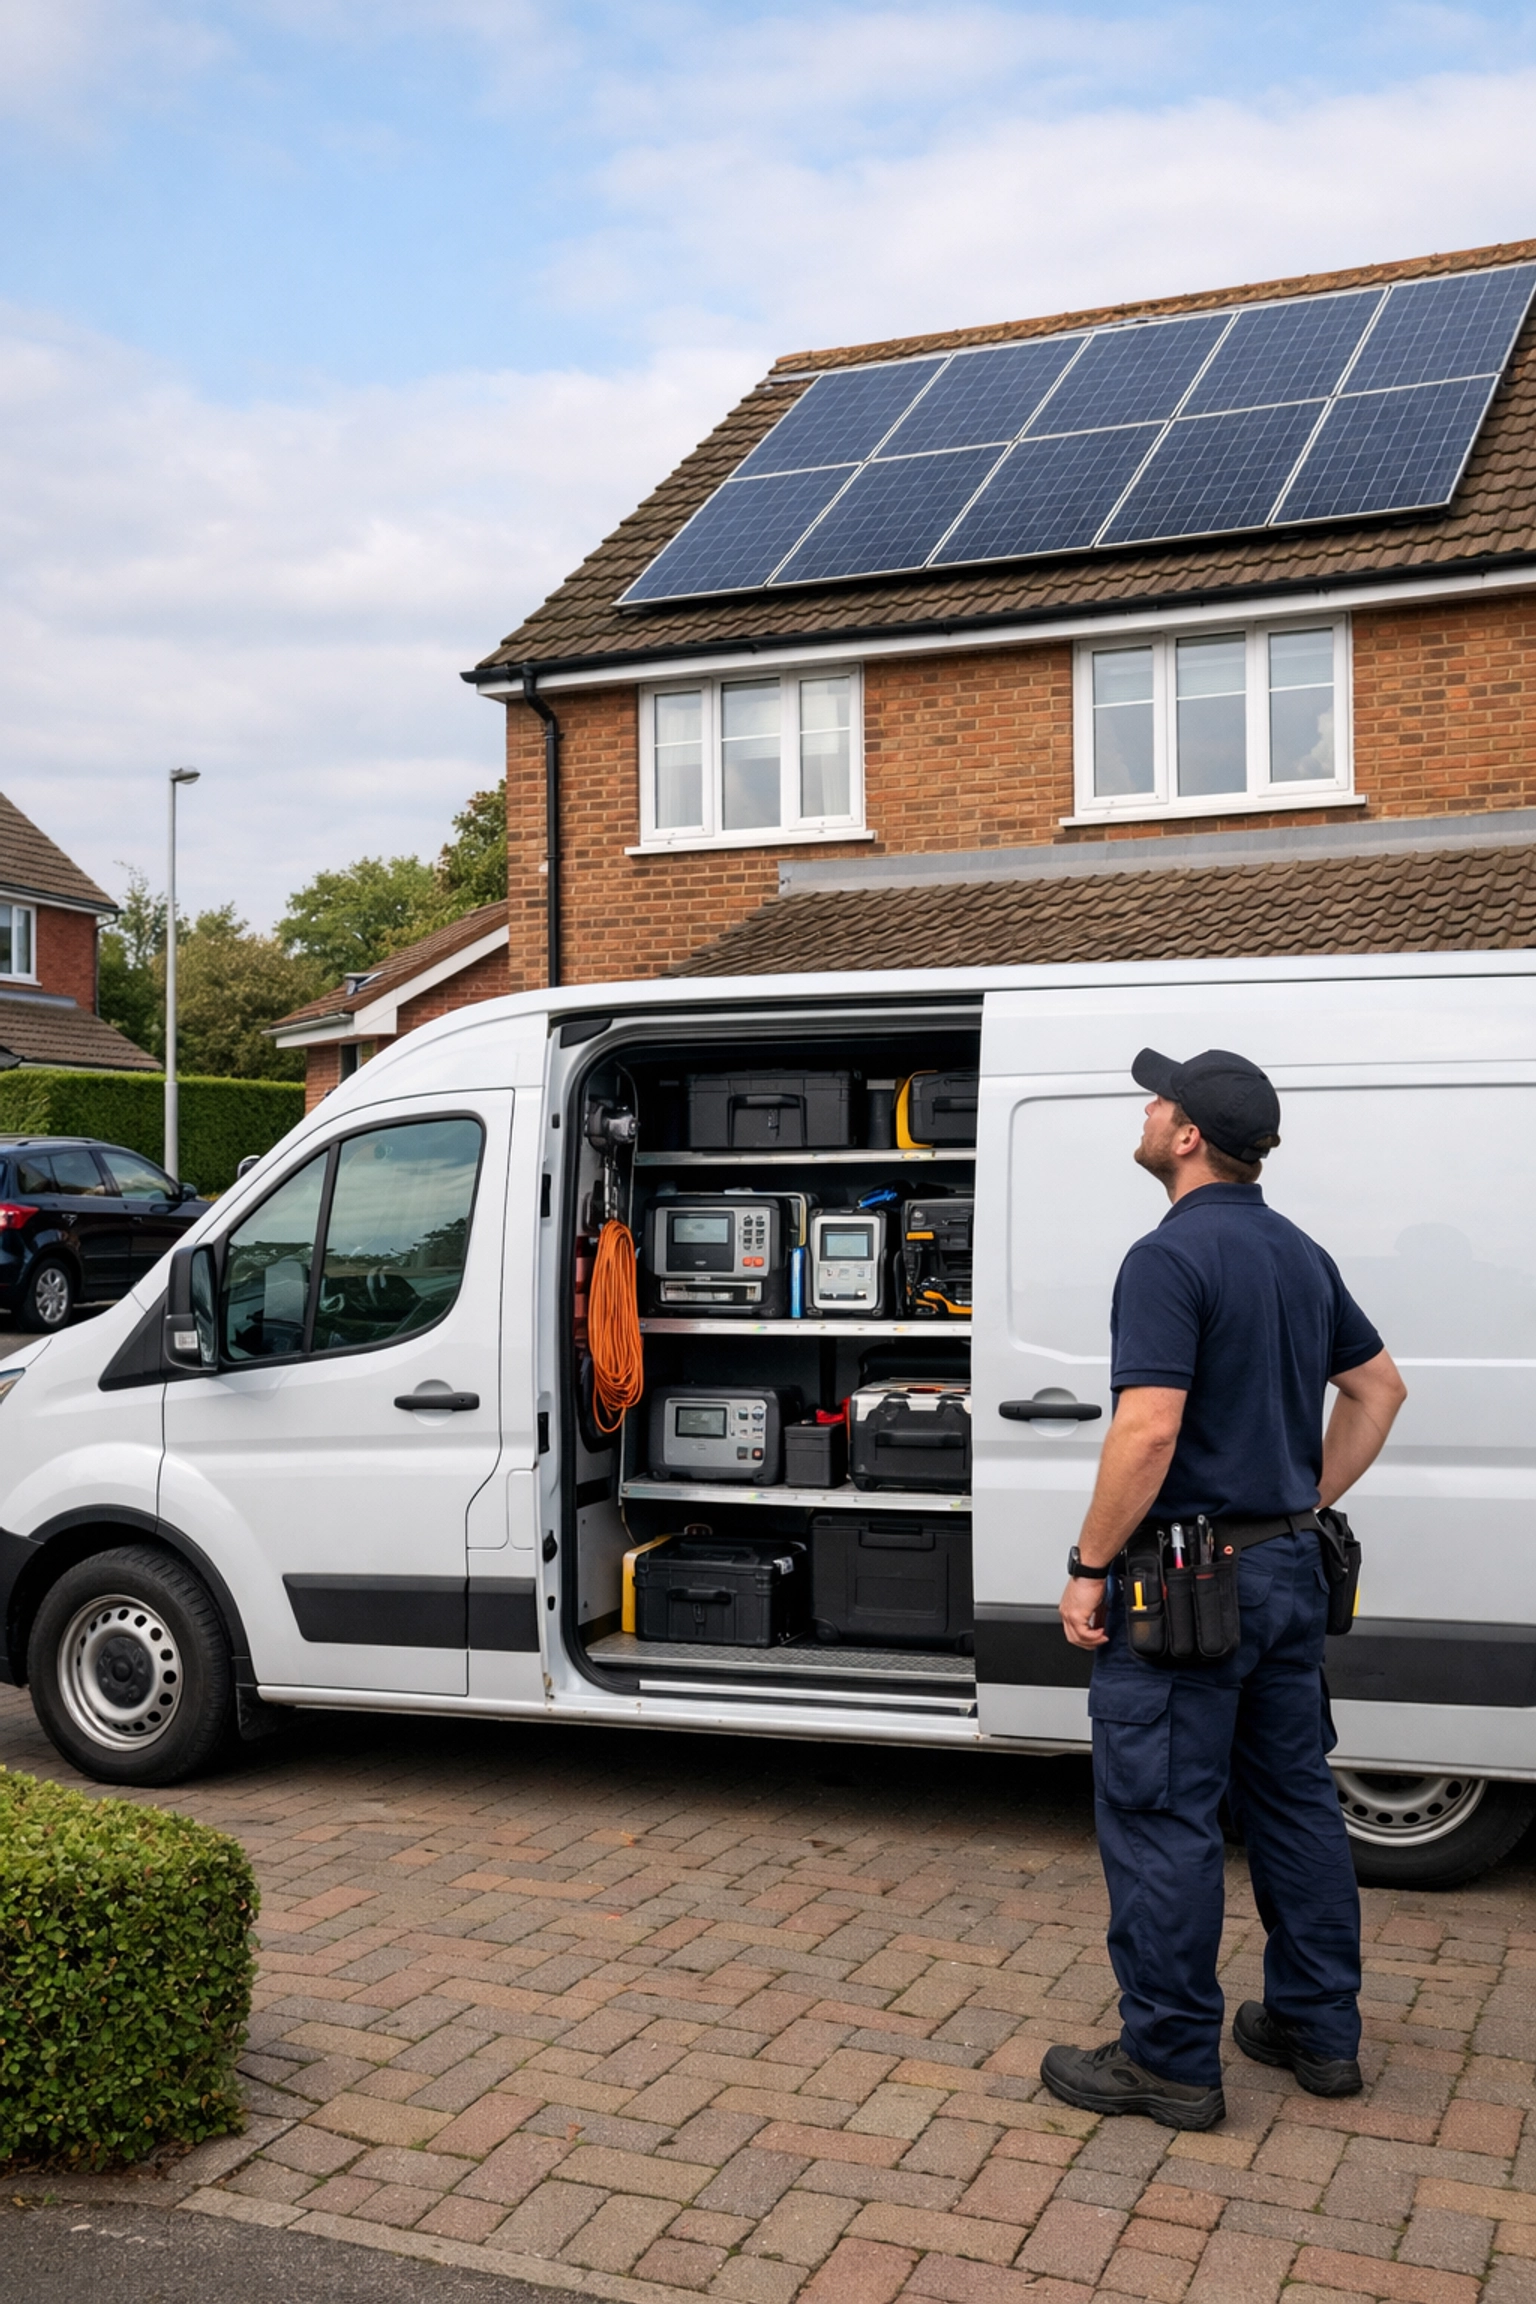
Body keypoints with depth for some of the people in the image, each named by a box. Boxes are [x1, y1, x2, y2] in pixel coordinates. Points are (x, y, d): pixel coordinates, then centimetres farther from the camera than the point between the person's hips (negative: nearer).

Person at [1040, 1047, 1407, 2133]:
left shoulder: (1171, 1257, -18)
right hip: (1289, 1572, 9)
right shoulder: (1300, 1254, 10)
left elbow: (1149, 1431, -25)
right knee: (1294, 1796, 17)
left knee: (1161, 1817, 1)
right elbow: (1380, 1386, 19)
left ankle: (1172, 2061, 10)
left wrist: (1089, 1567, -16)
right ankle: (1318, 2029, 28)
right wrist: (1307, 1504, 18)